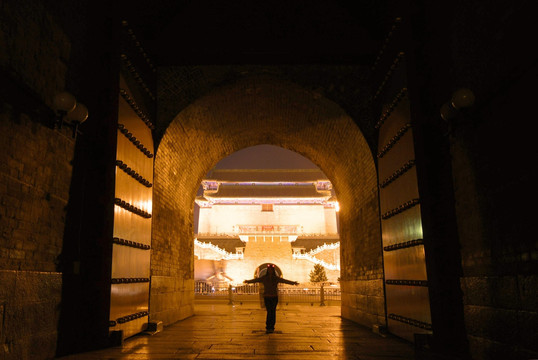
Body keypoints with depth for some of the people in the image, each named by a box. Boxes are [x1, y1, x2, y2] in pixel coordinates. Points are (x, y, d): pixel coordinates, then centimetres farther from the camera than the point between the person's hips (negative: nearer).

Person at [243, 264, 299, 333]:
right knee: (269, 312, -7)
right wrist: (248, 281, -19)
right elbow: (255, 280, -8)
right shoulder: (264, 278, 0)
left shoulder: (276, 278, 0)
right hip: (267, 297, -1)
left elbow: (285, 281, -9)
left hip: (274, 297, 1)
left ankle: (271, 327, 11)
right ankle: (268, 327, 1)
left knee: (273, 312, 2)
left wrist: (293, 283, -20)